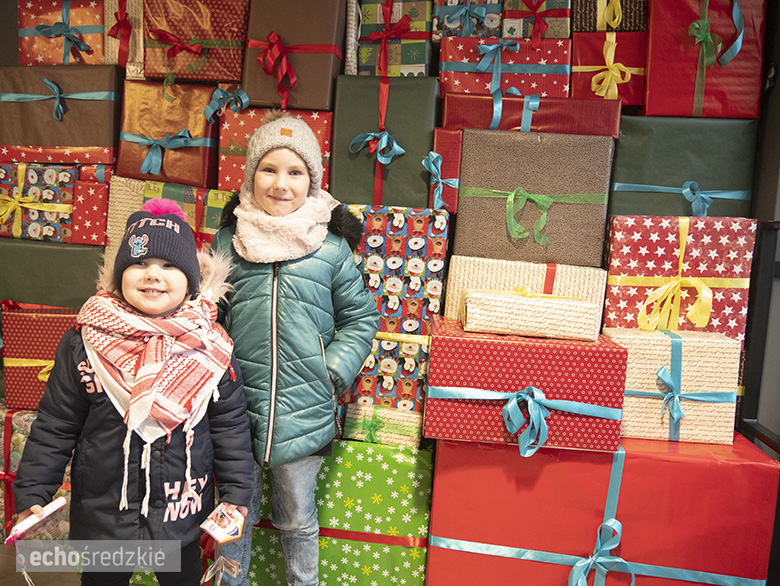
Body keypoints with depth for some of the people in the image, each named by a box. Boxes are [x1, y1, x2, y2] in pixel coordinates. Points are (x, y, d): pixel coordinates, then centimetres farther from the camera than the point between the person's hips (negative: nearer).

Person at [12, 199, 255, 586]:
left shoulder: (212, 349, -11)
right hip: (103, 509, 1)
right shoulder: (83, 345, -11)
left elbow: (231, 425, -4)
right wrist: (33, 493, -2)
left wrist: (236, 494, -3)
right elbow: (55, 426, -2)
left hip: (183, 512, 0)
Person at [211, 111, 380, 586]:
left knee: (297, 520, 19)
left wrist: (333, 373, -7)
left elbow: (361, 318, 3)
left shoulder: (332, 248, -5)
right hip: (236, 408, 2)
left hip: (305, 412, -1)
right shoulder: (228, 242, 0)